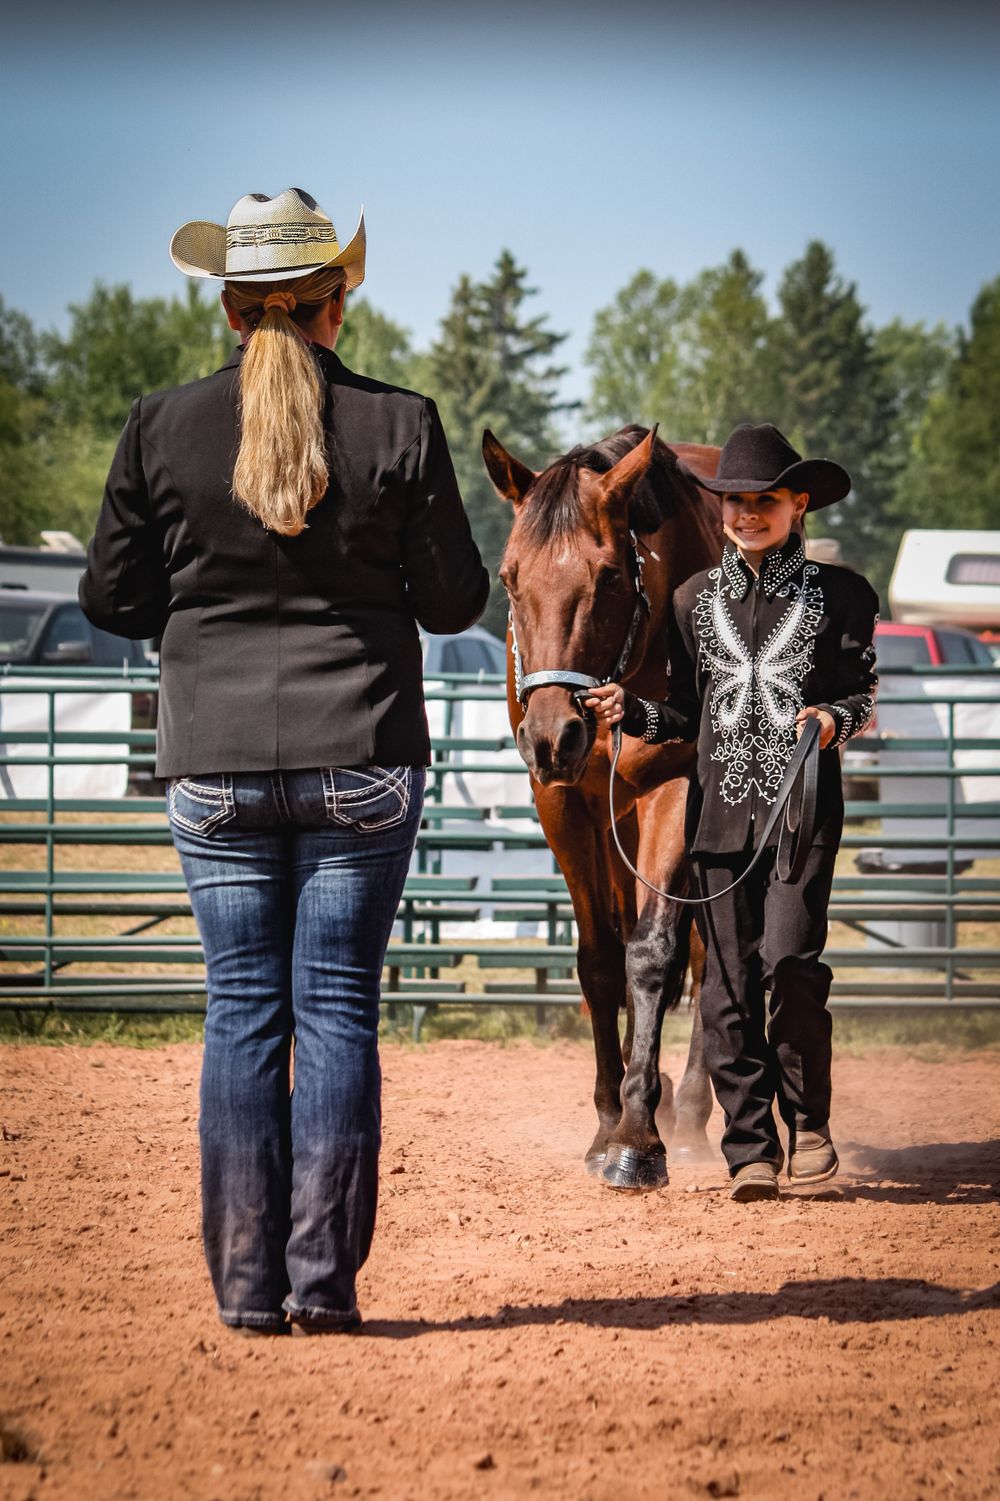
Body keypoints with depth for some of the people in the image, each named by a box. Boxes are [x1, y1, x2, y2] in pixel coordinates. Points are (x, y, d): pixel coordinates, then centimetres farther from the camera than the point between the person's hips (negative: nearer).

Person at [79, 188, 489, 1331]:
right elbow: (455, 603, -2)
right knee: (338, 1008, 4)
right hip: (365, 761, -1)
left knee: (242, 1011, 7)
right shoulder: (399, 426, -6)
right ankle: (324, 1280, 3)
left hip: (215, 764, 1)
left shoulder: (162, 430, -3)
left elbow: (111, 600, 2)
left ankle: (247, 1284, 7)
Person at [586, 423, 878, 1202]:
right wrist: (633, 711, -2)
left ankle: (809, 1120, 5)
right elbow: (689, 714, 16)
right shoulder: (696, 600, 12)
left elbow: (862, 694, 10)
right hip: (721, 808, 3)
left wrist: (835, 719, -11)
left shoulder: (841, 595, 4)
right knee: (729, 981, 1)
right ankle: (751, 1149, 8)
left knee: (790, 958, -17)